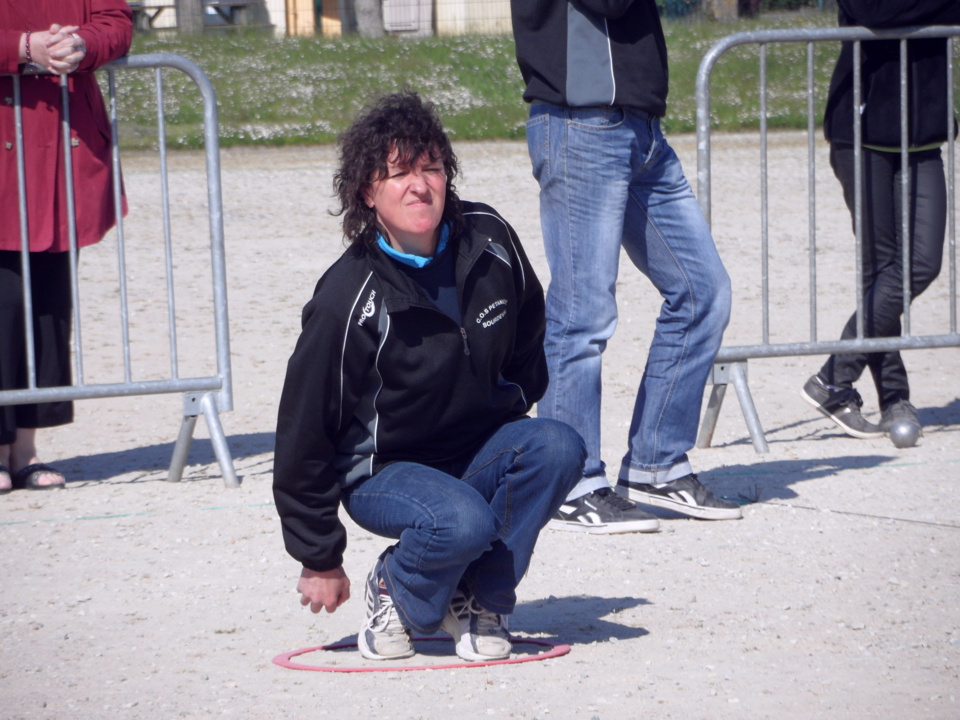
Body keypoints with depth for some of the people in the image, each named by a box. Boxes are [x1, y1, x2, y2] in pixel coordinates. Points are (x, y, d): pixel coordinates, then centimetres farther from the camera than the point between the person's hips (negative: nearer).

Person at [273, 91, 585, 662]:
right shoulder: (351, 299, -20)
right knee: (462, 522, -35)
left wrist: (510, 422, 14)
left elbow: (528, 343, 17)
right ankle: (396, 594, 0)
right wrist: (320, 560, -8)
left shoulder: (490, 240, -7)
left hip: (478, 451, 5)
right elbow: (304, 428, -12)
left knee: (558, 447, -25)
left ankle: (479, 599, -8)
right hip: (384, 470, -5)